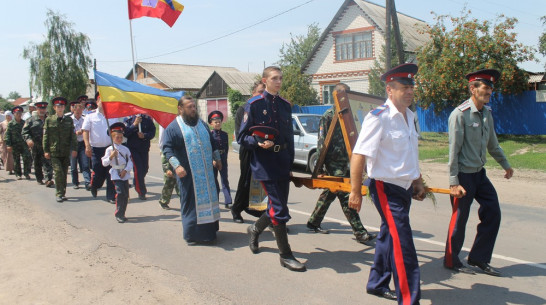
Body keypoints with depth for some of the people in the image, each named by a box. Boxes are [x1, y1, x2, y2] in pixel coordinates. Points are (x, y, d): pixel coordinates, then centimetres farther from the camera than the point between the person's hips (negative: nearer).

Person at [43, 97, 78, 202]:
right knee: (58, 172, -11)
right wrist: (46, 150, 0)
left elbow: (73, 135, 6)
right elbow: (45, 136, 4)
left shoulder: (69, 120, 7)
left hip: (66, 151, 2)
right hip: (54, 152, -2)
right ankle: (59, 194, -3)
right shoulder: (49, 120, 4)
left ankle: (63, 193, 20)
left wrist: (74, 149, -1)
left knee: (64, 173, 8)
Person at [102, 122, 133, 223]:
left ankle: (122, 214, 18)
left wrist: (126, 170, -9)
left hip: (125, 174, 4)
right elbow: (104, 163, -5)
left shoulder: (125, 149, 9)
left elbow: (130, 162, 5)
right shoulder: (109, 149, -2)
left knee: (126, 195, 5)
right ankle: (118, 214, -7)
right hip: (116, 174, -4)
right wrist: (111, 156, -19)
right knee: (120, 193, -16)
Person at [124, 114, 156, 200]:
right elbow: (125, 133, -15)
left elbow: (152, 132, -3)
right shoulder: (130, 118, -6)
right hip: (133, 148, -3)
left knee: (145, 168, 13)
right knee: (138, 168, -10)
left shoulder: (148, 119, -1)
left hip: (144, 148, 3)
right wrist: (134, 124, -23)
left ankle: (137, 183, 42)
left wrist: (144, 135, -20)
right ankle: (141, 191, 3)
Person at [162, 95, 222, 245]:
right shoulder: (173, 127, -5)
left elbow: (211, 143, 23)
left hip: (206, 172, 6)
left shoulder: (202, 124, 13)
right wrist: (176, 166, -24)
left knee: (207, 198, 11)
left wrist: (217, 159, 22)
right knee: (191, 201, -1)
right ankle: (192, 234, 9)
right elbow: (167, 149, -12)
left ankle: (208, 230, 24)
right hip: (188, 173, -6)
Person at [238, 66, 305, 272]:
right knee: (279, 209, -8)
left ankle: (255, 228, 42)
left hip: (283, 164, 6)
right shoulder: (254, 105, -5)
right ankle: (285, 255, 3)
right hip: (265, 164, -6)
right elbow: (242, 137, -4)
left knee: (277, 206, 14)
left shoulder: (285, 105, 12)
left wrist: (290, 165, 15)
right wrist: (259, 143, -23)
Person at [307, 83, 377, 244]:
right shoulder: (328, 116, -8)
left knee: (329, 194, 16)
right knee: (346, 196, -7)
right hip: (333, 163, -8)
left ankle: (313, 223, 31)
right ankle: (360, 233, -5)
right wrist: (321, 166, -15)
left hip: (344, 162, 8)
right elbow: (322, 142, -12)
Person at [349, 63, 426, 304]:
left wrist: (418, 182, 24)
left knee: (389, 236, 20)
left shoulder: (409, 116, 10)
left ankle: (377, 284, 36)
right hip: (386, 188, -9)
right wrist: (355, 192, -23)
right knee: (402, 246, -7)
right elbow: (359, 154, -21)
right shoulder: (379, 117, -18)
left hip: (404, 187, 9)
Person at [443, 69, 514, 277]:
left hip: (480, 174, 8)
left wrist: (505, 164, 29)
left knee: (493, 214, 8)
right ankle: (451, 261, 21)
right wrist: (453, 182, -19)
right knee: (459, 219, 3)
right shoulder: (460, 114, -16)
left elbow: (492, 143, 21)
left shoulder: (487, 113, 8)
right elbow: (453, 150, -17)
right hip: (464, 175, -8)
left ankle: (478, 257, 23)